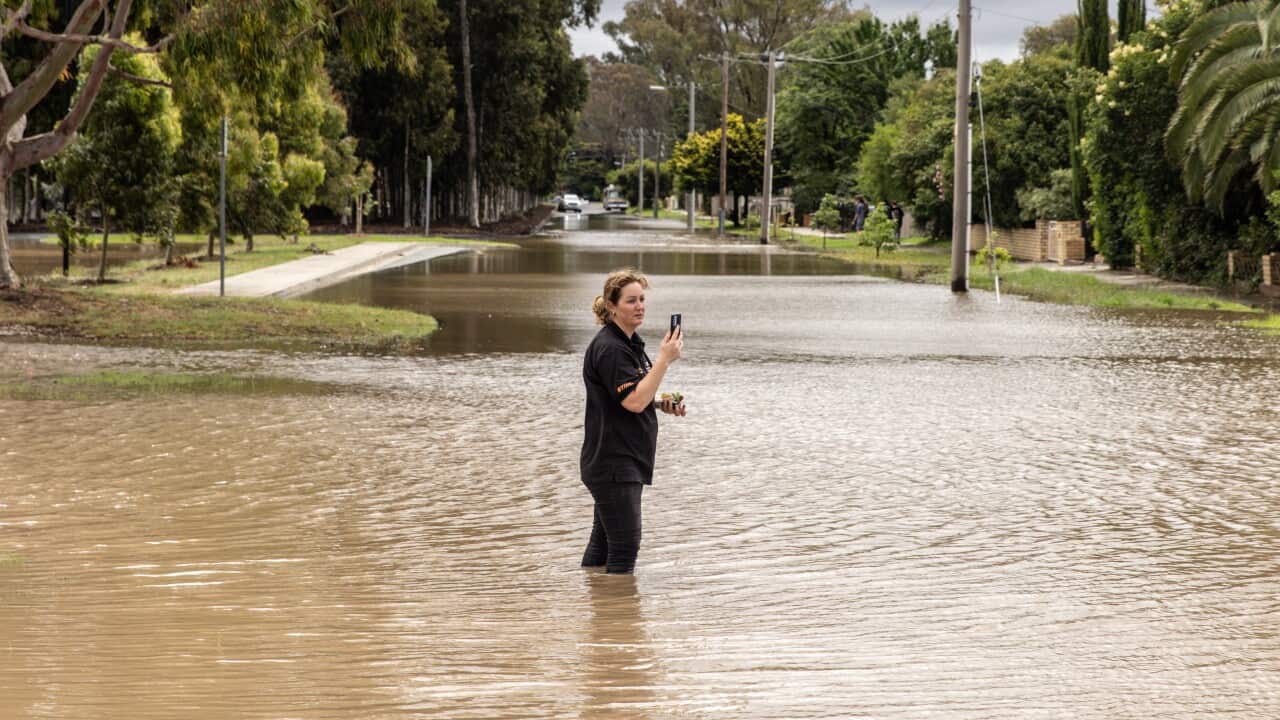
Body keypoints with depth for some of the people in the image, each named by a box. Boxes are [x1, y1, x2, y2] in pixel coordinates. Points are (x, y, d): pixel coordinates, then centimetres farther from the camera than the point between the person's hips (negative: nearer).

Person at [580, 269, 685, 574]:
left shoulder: (629, 343, 16)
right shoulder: (609, 348, -17)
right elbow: (634, 401, -25)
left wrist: (662, 404, 9)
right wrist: (665, 359, -25)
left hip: (625, 462, 10)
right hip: (612, 464, -10)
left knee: (602, 541, 14)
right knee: (625, 546, -10)